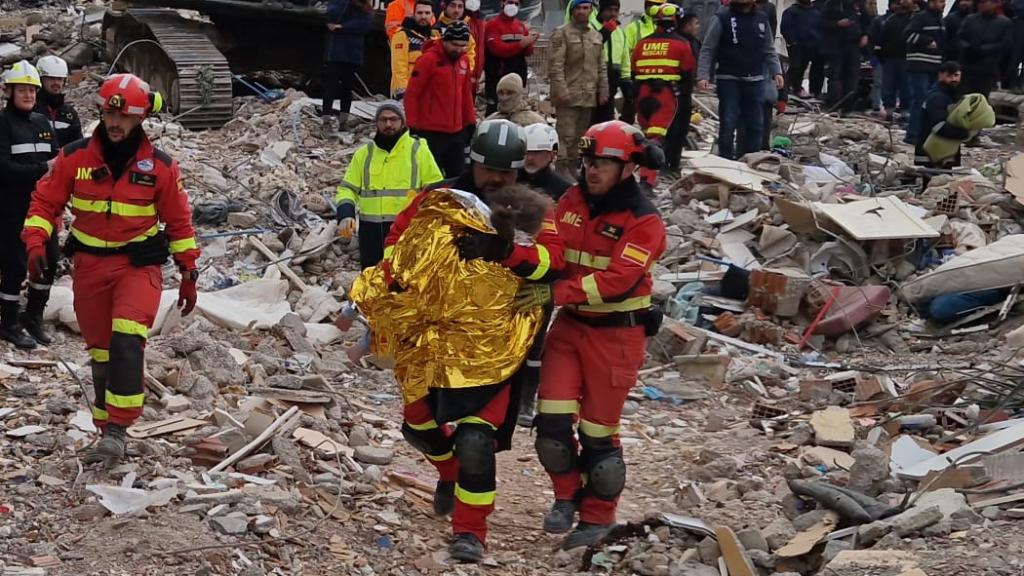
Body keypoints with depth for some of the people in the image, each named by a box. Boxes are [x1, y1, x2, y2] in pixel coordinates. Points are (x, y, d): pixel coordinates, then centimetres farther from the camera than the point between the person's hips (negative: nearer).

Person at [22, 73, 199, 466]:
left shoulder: (160, 166, -4)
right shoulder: (75, 157, -3)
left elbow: (179, 222, 5)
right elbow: (45, 201, 4)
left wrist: (188, 273, 8)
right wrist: (36, 243, -13)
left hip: (139, 264, -2)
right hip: (89, 264, 2)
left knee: (127, 341, -22)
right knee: (100, 352, 10)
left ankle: (117, 431, -21)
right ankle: (107, 429, 22)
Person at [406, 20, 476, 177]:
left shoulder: (463, 61, 9)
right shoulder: (428, 60, -12)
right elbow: (412, 94, -12)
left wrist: (471, 122, 17)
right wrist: (413, 127, -14)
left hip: (457, 131, 7)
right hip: (431, 133, -7)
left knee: (458, 176, 12)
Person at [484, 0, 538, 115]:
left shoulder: (522, 26, 14)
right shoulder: (493, 24, -5)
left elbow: (528, 52, 11)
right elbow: (497, 48, -19)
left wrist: (529, 44, -13)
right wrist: (521, 44, -24)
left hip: (518, 77, 6)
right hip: (497, 78, -6)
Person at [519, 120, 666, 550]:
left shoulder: (643, 222, -15)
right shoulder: (572, 201, 2)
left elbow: (616, 281, -25)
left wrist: (555, 293, -32)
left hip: (617, 334, -4)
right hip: (570, 325, 4)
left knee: (597, 432, 5)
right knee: (552, 420, -4)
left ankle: (598, 516, 25)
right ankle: (566, 497, 21)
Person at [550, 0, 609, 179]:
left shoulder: (597, 36, 16)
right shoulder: (562, 33, -5)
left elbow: (601, 68, 20)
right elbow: (555, 65, -12)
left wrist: (603, 90, 13)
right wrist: (561, 90, -18)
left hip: (589, 96, 7)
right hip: (568, 95, -7)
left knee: (580, 136, 11)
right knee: (566, 135, -11)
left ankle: (573, 171, 18)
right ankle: (564, 173, -10)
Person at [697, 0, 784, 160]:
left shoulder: (762, 20, 11)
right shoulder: (722, 19, -2)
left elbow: (769, 51, 17)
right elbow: (707, 50, -3)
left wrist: (776, 72, 4)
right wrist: (703, 76, -13)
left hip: (754, 80, 4)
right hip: (728, 80, -4)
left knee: (756, 124, 7)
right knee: (728, 124, -4)